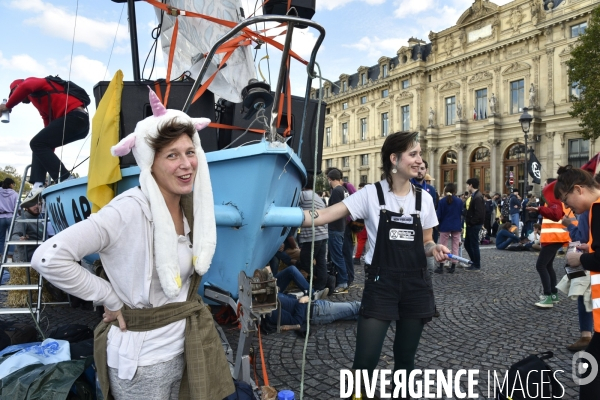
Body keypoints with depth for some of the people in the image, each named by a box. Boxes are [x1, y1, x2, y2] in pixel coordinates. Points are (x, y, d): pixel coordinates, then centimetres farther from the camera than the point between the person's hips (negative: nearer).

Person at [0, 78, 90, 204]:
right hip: (79, 121, 10)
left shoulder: (33, 82, 11)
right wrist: (48, 152, 28)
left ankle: (65, 180, -15)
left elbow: (24, 87, -14)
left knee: (37, 143, -8)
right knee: (41, 145, 14)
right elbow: (49, 123, 31)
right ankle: (38, 186, 1)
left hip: (74, 117, -10)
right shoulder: (43, 103, 35)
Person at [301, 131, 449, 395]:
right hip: (380, 285, -3)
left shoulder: (424, 198, 5)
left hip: (416, 285, 4)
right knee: (365, 360, -3)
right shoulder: (371, 194, -7)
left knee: (405, 358, 15)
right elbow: (325, 216, -16)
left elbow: (425, 242, 14)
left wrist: (435, 249, -10)